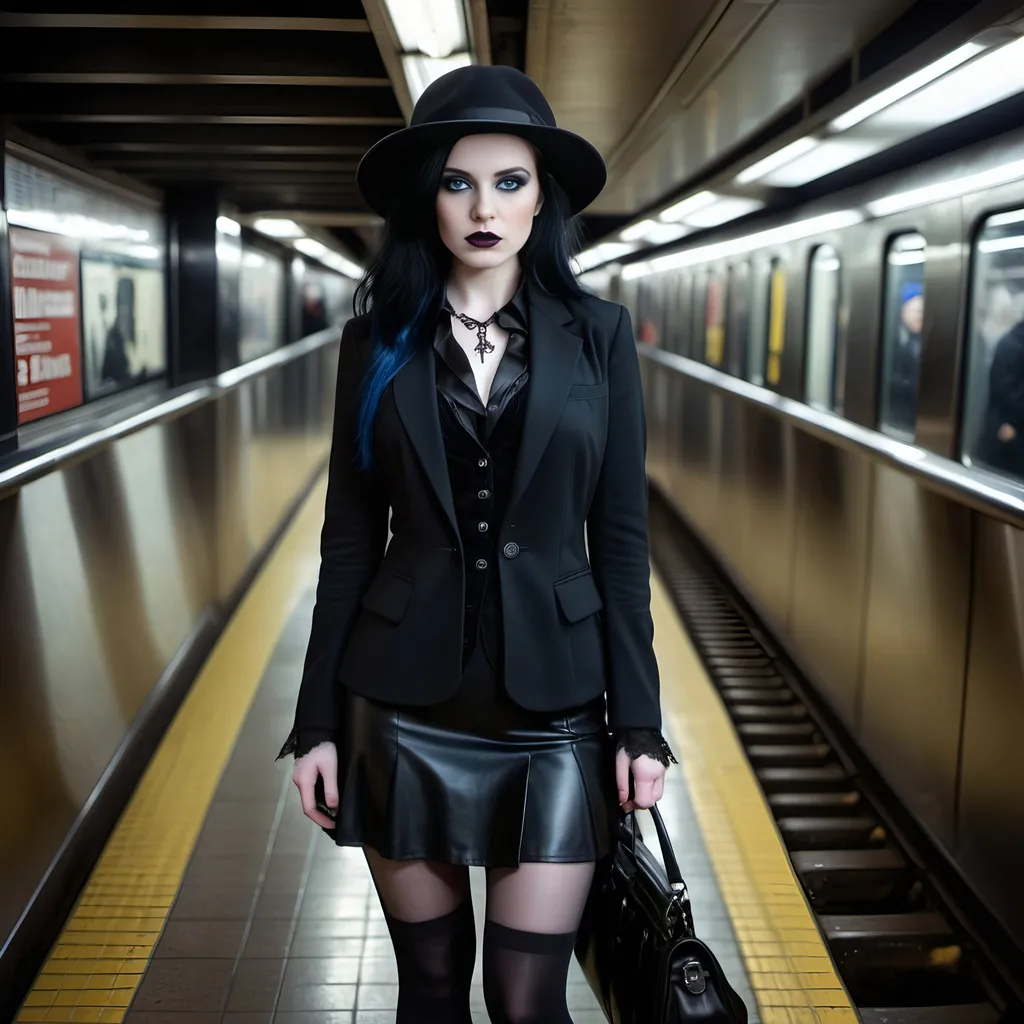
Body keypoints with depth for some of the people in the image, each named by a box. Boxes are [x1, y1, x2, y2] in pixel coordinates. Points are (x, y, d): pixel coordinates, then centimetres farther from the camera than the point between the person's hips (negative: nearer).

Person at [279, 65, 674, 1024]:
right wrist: (319, 722, 1)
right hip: (406, 704, 1)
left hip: (554, 706, -1)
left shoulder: (596, 334, 0)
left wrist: (638, 721, -3)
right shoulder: (380, 338, 1)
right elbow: (350, 540, 3)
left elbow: (620, 538, 0)